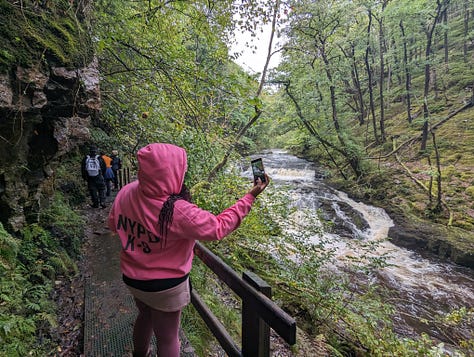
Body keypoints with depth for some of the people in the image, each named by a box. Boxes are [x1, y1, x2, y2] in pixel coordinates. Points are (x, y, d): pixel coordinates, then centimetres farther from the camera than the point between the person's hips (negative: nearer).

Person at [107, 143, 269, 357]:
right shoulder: (178, 211, -35)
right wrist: (251, 196, -20)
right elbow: (218, 228, -24)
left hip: (132, 278, 7)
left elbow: (113, 225, 2)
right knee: (167, 337, 19)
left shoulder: (126, 192, -15)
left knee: (145, 316, 34)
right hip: (165, 286, -6)